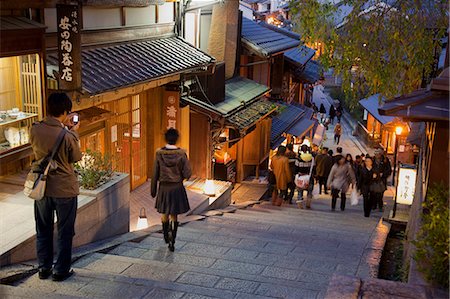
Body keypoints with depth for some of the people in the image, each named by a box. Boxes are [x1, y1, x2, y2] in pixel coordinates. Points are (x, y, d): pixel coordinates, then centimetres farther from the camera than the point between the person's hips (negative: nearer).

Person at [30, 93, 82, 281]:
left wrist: (64, 127, 10)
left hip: (42, 188, 4)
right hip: (65, 190, -4)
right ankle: (61, 271, 22)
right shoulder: (67, 136, -23)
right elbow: (76, 157, -6)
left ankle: (44, 268, 30)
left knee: (43, 231, 19)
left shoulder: (34, 130, -10)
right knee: (64, 232, 12)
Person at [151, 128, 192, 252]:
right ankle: (172, 241, 5)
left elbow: (155, 173, -4)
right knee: (174, 216, 10)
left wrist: (153, 189, 6)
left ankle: (166, 236, 38)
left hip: (163, 187, 1)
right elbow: (188, 173, -13)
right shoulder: (181, 153, -12)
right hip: (177, 188, -1)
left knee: (164, 214, 22)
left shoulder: (159, 153, -9)